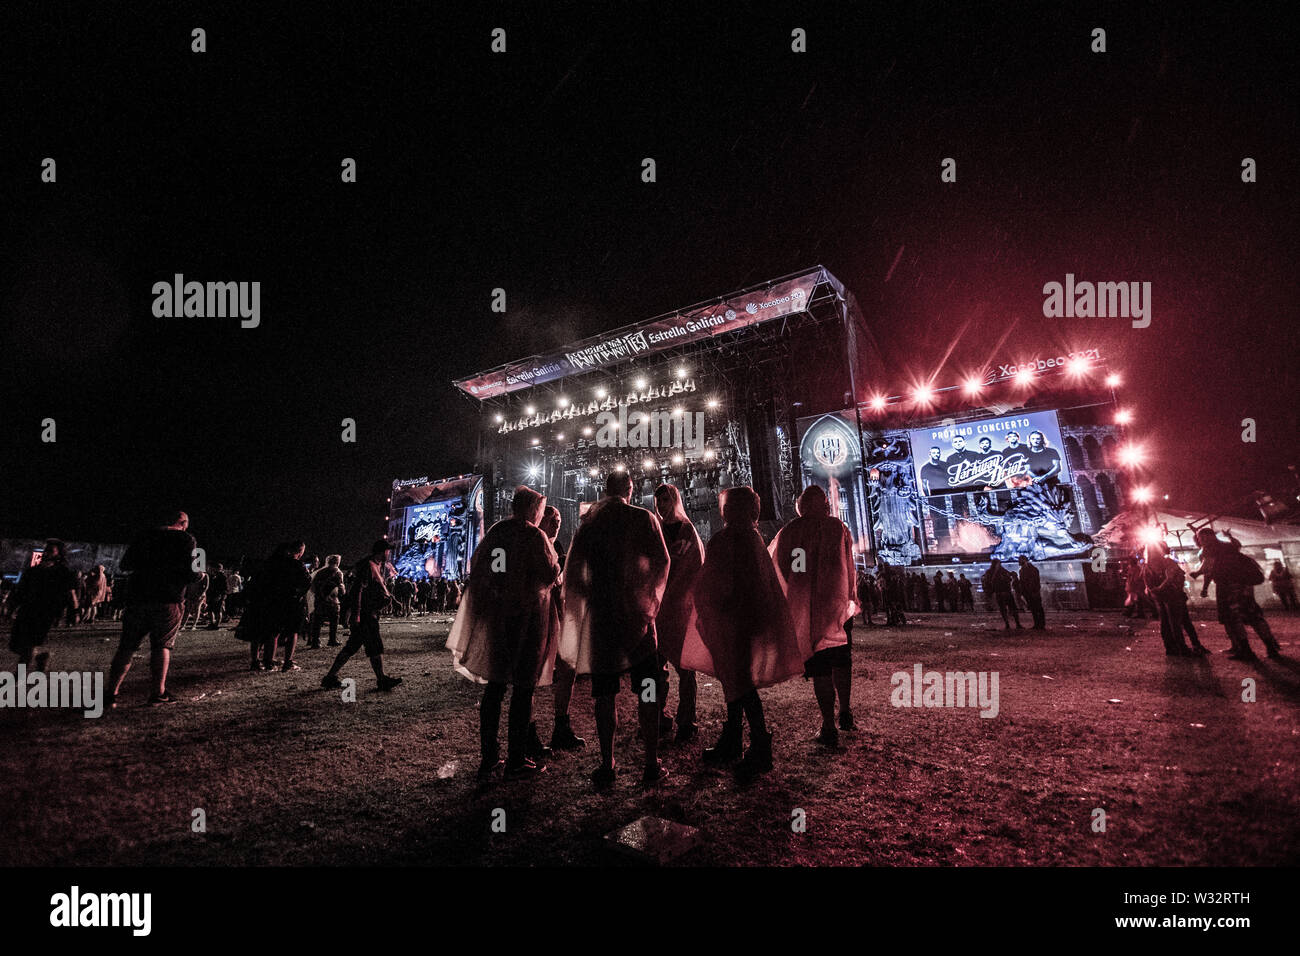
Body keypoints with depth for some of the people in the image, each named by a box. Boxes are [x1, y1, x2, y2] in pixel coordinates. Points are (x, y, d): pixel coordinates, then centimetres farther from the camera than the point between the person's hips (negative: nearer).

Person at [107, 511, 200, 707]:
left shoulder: (146, 535, 11)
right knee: (162, 646, 8)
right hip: (167, 601, -3)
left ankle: (112, 693, 9)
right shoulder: (186, 539, -1)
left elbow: (124, 565, 15)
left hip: (137, 598, 3)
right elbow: (190, 573, -11)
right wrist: (198, 574, 10)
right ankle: (158, 692, 7)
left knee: (126, 648, 10)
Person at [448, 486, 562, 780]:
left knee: (494, 684, 14)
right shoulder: (535, 536, -11)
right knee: (523, 687, 2)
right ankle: (516, 761, 7)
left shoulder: (494, 532, 8)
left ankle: (488, 757, 21)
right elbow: (551, 575, -12)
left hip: (495, 616, 6)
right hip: (528, 616, -6)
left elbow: (476, 568, 14)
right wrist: (553, 557, 6)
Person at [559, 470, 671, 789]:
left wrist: (589, 599, 11)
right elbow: (661, 562, -6)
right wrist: (650, 598, 9)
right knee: (647, 691, 6)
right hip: (636, 611, -2)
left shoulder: (589, 521, 3)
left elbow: (573, 568, 1)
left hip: (600, 616, 2)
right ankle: (652, 765, 9)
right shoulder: (643, 518, -3)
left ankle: (606, 765, 11)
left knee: (604, 693, 8)